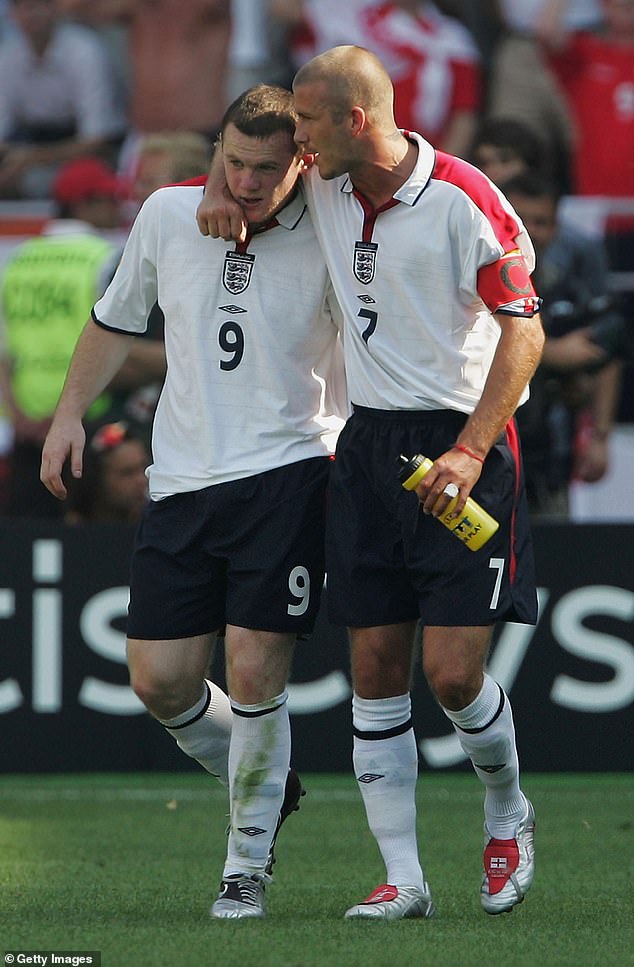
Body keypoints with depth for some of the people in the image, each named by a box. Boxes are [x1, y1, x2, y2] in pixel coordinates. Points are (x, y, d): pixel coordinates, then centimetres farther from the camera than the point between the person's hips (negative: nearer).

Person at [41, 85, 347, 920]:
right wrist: (71, 410, 13)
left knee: (254, 665, -13)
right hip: (182, 477, 4)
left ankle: (248, 865, 5)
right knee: (159, 679, 0)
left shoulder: (327, 239, -9)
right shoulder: (168, 215, 3)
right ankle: (267, 789, 30)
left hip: (288, 471, -4)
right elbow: (118, 318, 19)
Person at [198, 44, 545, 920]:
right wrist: (219, 188, 6)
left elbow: (524, 326, -13)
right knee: (375, 668, 0)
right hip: (367, 445, 6)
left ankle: (507, 811, 20)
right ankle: (404, 879, 4)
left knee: (453, 673, -9)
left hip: (460, 446, -6)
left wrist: (470, 451, -20)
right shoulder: (324, 187, 7)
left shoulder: (463, 198, -13)